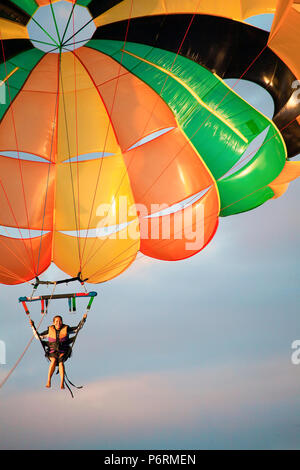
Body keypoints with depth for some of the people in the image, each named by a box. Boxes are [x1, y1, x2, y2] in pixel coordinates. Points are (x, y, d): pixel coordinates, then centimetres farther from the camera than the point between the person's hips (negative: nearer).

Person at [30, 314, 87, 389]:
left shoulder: (66, 329, 7)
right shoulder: (50, 330, 9)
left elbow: (78, 328, 10)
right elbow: (39, 337, 15)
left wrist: (83, 319, 0)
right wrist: (33, 326, 9)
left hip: (63, 352, -1)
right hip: (52, 352, 1)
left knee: (60, 361, -32)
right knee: (54, 360, -33)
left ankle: (62, 383, -43)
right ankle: (48, 381, -34)